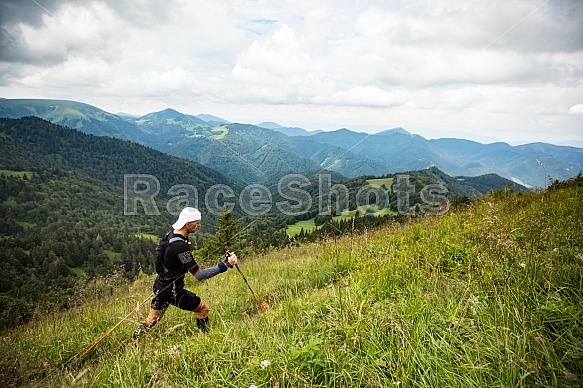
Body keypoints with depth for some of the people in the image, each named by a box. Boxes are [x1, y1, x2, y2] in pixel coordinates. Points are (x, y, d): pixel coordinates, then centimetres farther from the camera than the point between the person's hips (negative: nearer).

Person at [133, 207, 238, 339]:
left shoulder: (171, 234, -1)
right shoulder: (180, 246, -29)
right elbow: (199, 275, -30)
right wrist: (225, 265, -35)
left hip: (160, 286, 9)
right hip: (172, 291, -9)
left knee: (151, 321, 24)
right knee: (203, 309, 4)